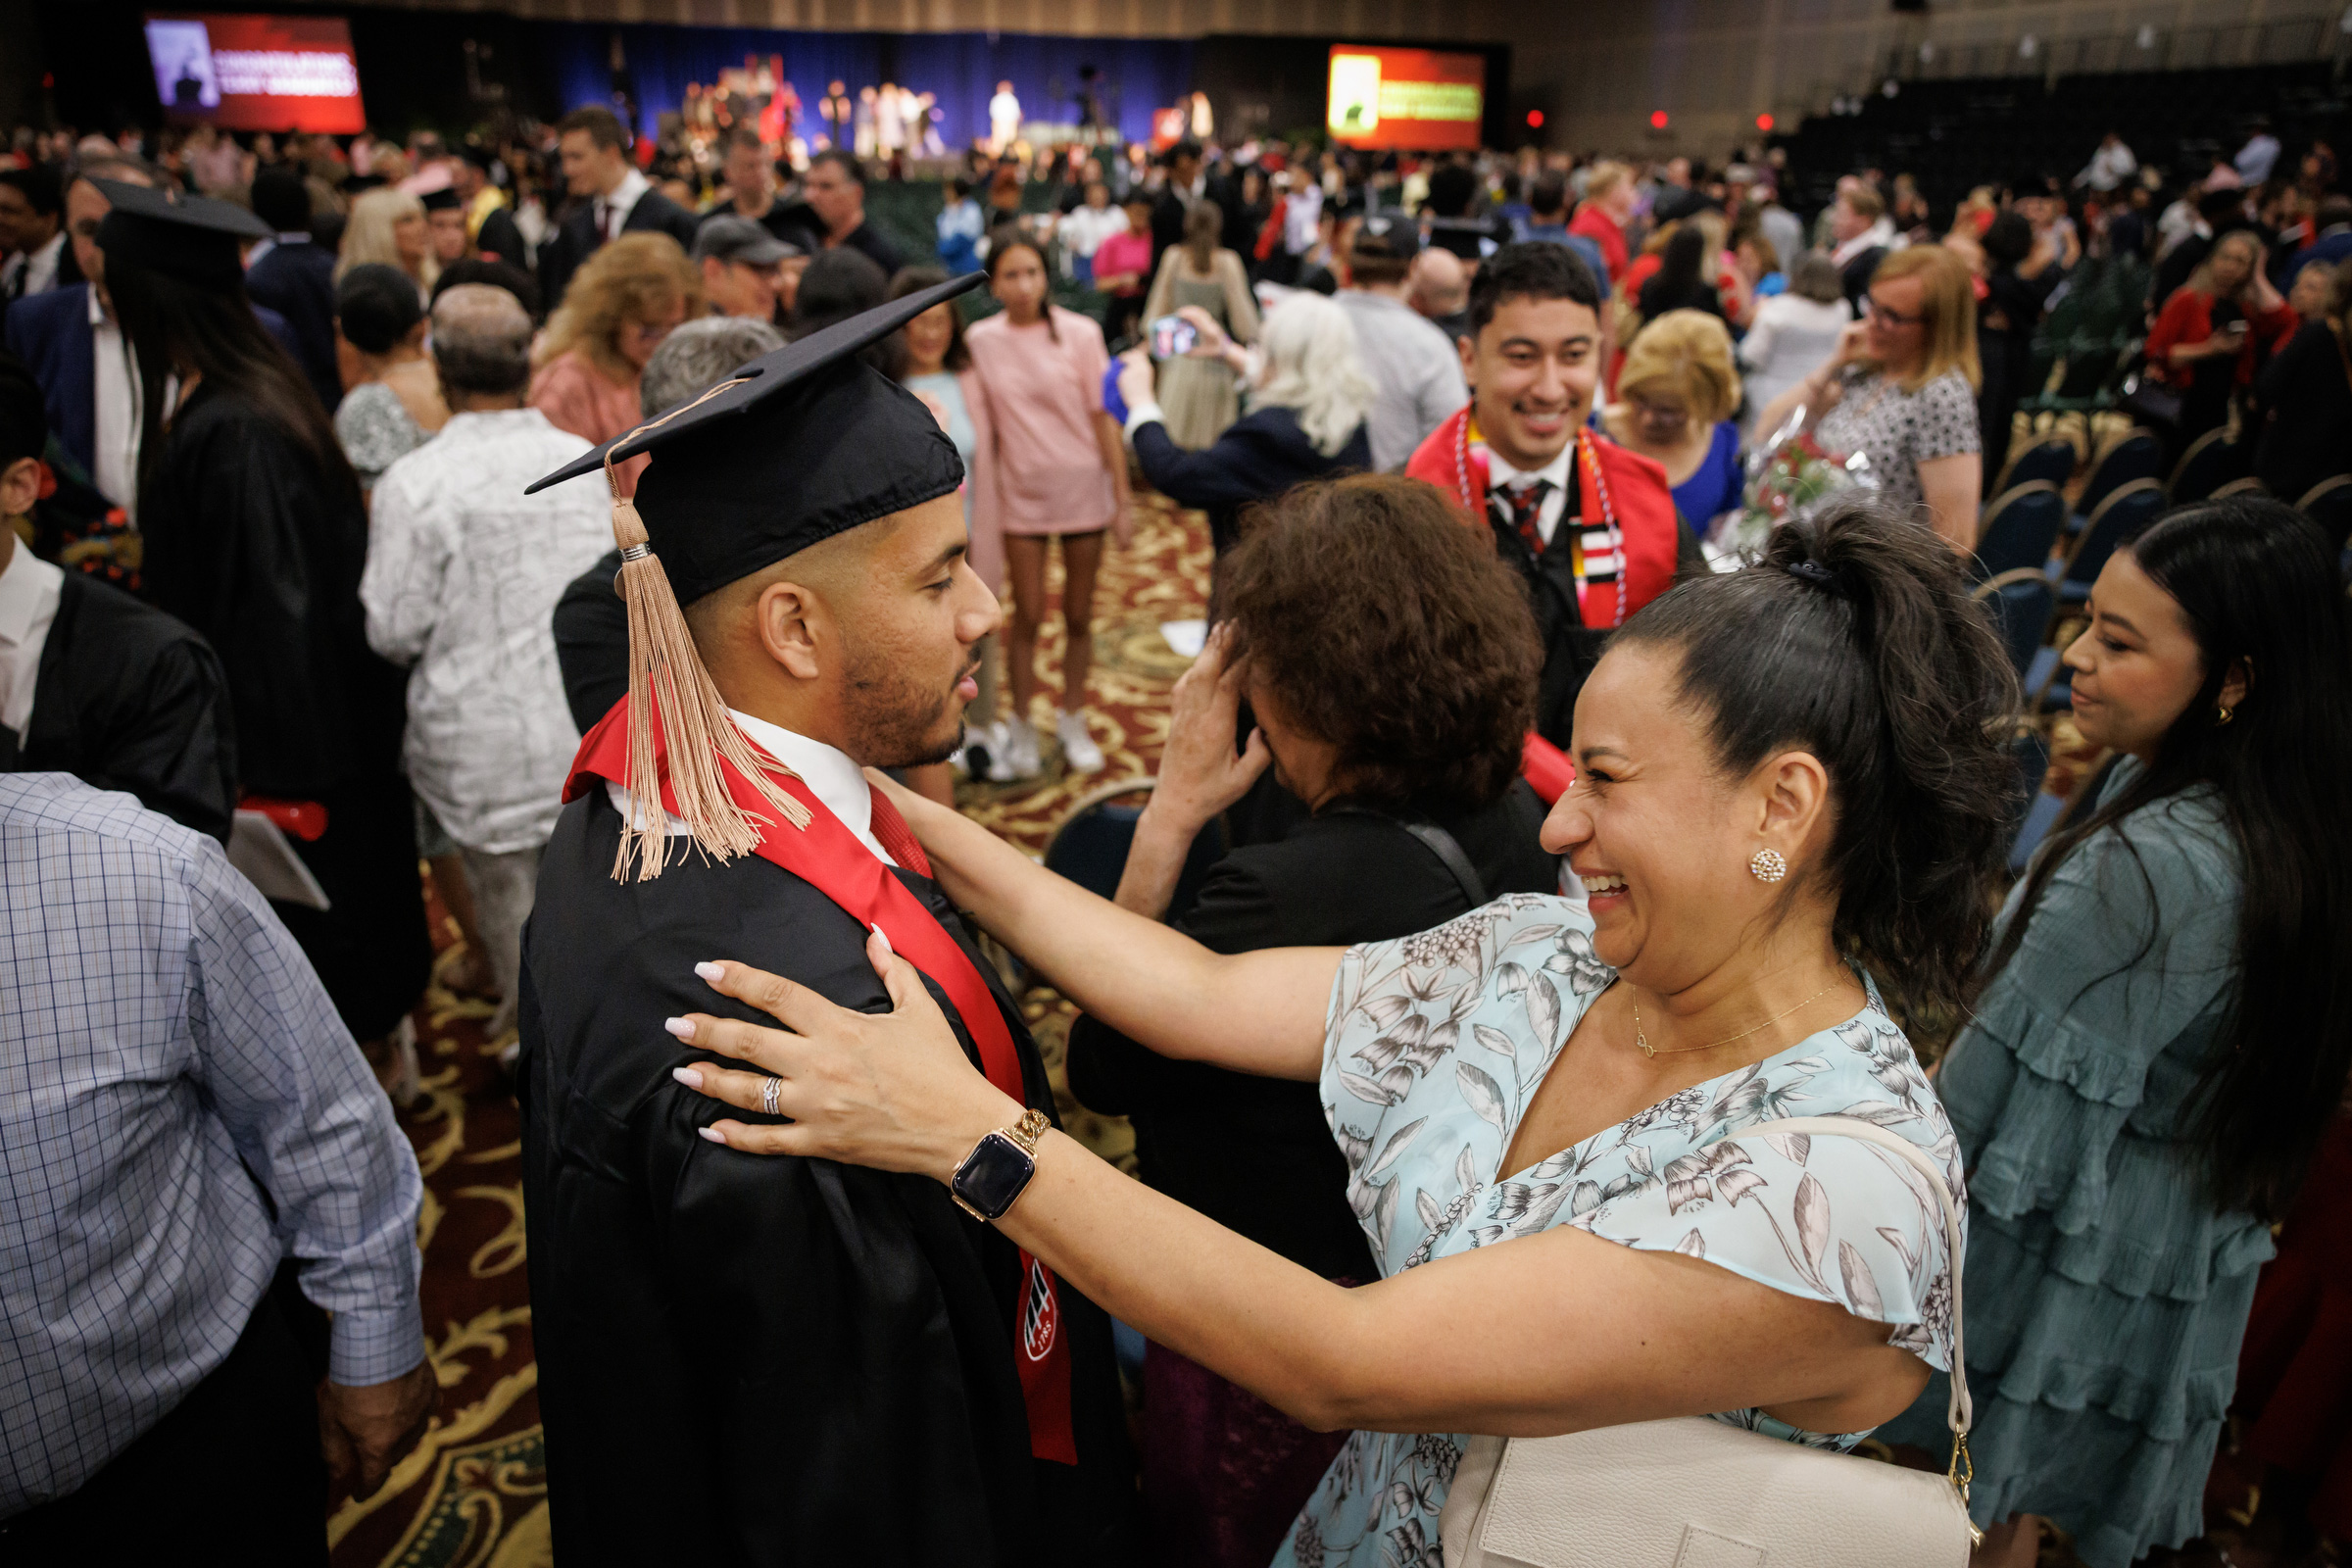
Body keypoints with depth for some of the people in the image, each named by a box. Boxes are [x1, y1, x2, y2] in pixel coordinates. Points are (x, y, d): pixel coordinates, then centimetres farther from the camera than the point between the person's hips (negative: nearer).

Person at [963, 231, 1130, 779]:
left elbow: (1104, 417, -4)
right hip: (1020, 491, 0)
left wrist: (1122, 498, -5)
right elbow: (981, 424, 4)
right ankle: (1020, 730, 18)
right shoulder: (979, 340, -2)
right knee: (1027, 616, 3)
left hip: (1083, 487, 0)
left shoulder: (1080, 333, -6)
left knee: (1078, 616, 8)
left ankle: (1073, 724, 24)